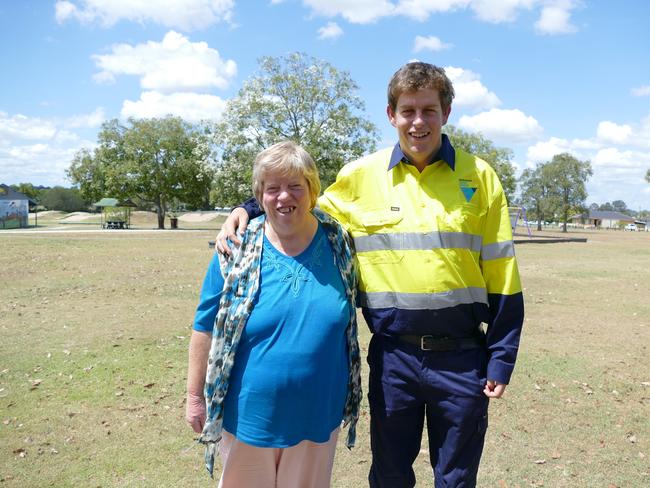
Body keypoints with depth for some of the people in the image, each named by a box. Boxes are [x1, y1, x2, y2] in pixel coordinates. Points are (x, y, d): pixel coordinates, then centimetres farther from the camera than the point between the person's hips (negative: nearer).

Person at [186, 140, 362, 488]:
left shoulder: (340, 244, -5)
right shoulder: (237, 250, -10)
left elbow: (358, 302, 9)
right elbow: (206, 327, -3)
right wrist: (195, 395, -1)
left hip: (317, 415, 2)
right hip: (249, 414, -1)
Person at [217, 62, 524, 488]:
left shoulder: (479, 177, -2)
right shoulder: (361, 176, -1)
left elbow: (501, 276, 0)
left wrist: (500, 360, -1)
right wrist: (249, 211, -5)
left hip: (461, 357, 0)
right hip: (393, 355, 1)